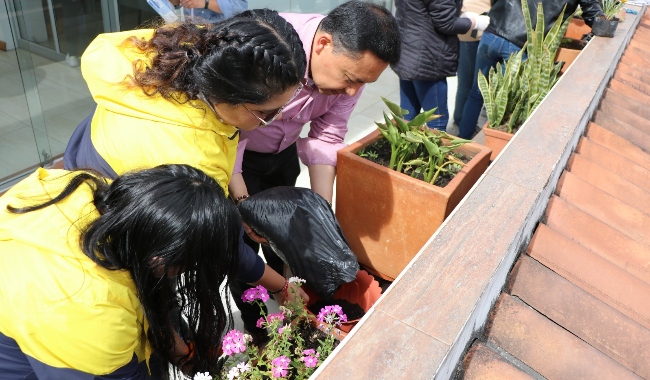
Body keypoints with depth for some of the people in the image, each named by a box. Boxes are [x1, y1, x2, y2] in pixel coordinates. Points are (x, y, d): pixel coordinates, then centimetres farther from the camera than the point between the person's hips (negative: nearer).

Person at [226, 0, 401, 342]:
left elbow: (326, 136, -13)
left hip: (283, 151, 5)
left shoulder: (350, 61, -20)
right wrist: (242, 202, -33)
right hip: (236, 152, -5)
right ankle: (254, 326, 25)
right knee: (245, 241, 1)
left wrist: (324, 211, -18)